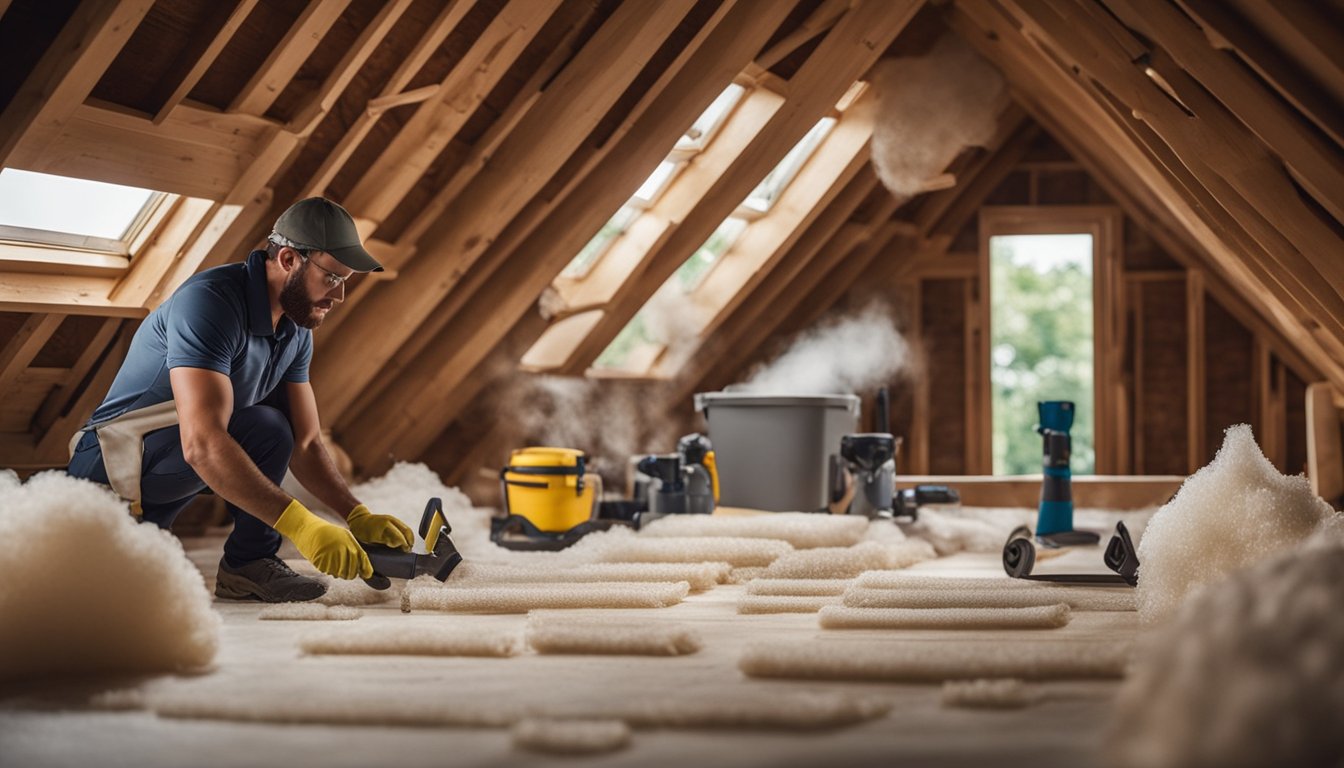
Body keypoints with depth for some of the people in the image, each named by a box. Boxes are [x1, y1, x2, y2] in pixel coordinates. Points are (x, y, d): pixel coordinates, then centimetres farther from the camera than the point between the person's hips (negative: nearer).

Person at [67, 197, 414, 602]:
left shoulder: (295, 332, 3)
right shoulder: (209, 302, -25)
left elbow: (306, 446, 6)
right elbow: (202, 444, -36)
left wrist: (359, 516, -11)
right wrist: (300, 524, -41)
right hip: (112, 464, -9)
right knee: (265, 430, -25)